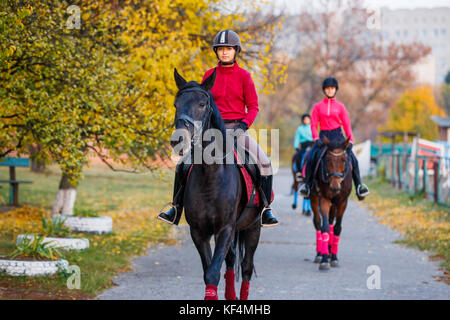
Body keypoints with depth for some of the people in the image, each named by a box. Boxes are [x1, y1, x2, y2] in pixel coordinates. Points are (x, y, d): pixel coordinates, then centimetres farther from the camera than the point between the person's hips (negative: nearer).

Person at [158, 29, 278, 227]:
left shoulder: (243, 76, 2)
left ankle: (266, 208, -4)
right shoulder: (210, 75, 7)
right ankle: (176, 209, -4)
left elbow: (253, 107, 2)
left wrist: (244, 124, -15)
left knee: (264, 162, -19)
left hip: (237, 127, -1)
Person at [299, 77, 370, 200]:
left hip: (338, 136, 0)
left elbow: (347, 124, 6)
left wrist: (350, 140, -8)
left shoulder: (340, 106, 8)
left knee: (352, 159, -18)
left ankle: (359, 186, -13)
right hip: (323, 136, 0)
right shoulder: (318, 106, 9)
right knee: (311, 158, -24)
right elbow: (313, 124, 4)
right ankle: (307, 184, -14)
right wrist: (316, 139, -13)